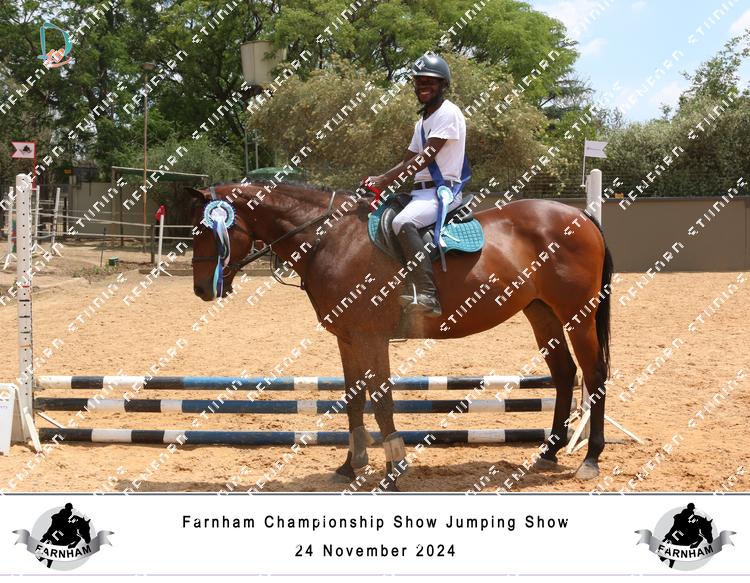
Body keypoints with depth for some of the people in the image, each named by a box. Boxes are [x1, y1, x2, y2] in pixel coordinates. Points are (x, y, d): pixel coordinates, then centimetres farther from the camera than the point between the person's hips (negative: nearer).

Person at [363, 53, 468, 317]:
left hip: (443, 190, -10)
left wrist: (386, 179, -17)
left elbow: (425, 158, -16)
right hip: (421, 191, 11)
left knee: (403, 222, -34)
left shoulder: (448, 113, -9)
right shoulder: (422, 121, 21)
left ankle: (426, 294, -39)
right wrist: (380, 179, 2)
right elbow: (408, 161, 20)